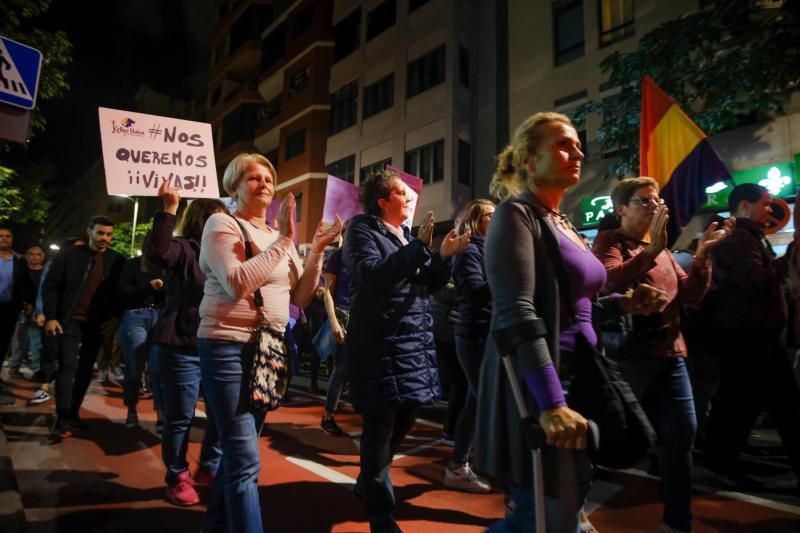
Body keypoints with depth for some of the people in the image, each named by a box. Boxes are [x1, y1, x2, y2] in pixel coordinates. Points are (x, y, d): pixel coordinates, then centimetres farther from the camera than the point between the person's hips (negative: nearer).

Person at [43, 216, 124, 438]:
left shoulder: (116, 261, 1)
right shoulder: (70, 255, -4)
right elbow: (51, 285, -3)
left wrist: (115, 315, -4)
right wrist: (51, 317, -9)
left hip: (97, 323, 3)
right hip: (71, 319, -3)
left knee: (85, 369, 10)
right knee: (68, 365, -9)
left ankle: (73, 414, 23)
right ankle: (62, 418, -5)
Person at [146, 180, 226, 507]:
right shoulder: (183, 249, -6)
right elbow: (156, 251, -26)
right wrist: (169, 209, -31)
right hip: (182, 348, -6)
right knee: (180, 417, 5)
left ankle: (209, 469, 32)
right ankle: (177, 478, 24)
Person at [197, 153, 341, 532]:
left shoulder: (280, 235, 13)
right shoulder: (222, 224, -6)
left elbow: (300, 297, 9)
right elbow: (237, 284, -23)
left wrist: (317, 250, -2)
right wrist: (284, 241, -21)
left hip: (270, 348, 7)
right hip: (228, 348, -7)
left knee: (237, 452, 19)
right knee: (246, 460, -8)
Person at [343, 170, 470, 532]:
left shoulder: (407, 235, 15)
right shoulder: (362, 229, -5)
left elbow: (432, 284, 11)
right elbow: (372, 274, -23)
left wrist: (445, 256, -7)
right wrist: (419, 247, -23)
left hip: (415, 341, 8)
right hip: (381, 344, -8)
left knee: (404, 419, 19)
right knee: (381, 425, 0)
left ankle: (368, 482, 42)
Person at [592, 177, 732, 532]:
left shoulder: (661, 249, 20)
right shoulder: (610, 242, -3)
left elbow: (691, 296, 12)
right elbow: (611, 283, -23)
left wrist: (702, 255, 0)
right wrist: (652, 249, -27)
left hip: (670, 353, 8)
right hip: (630, 353, -7)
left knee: (682, 433, 10)